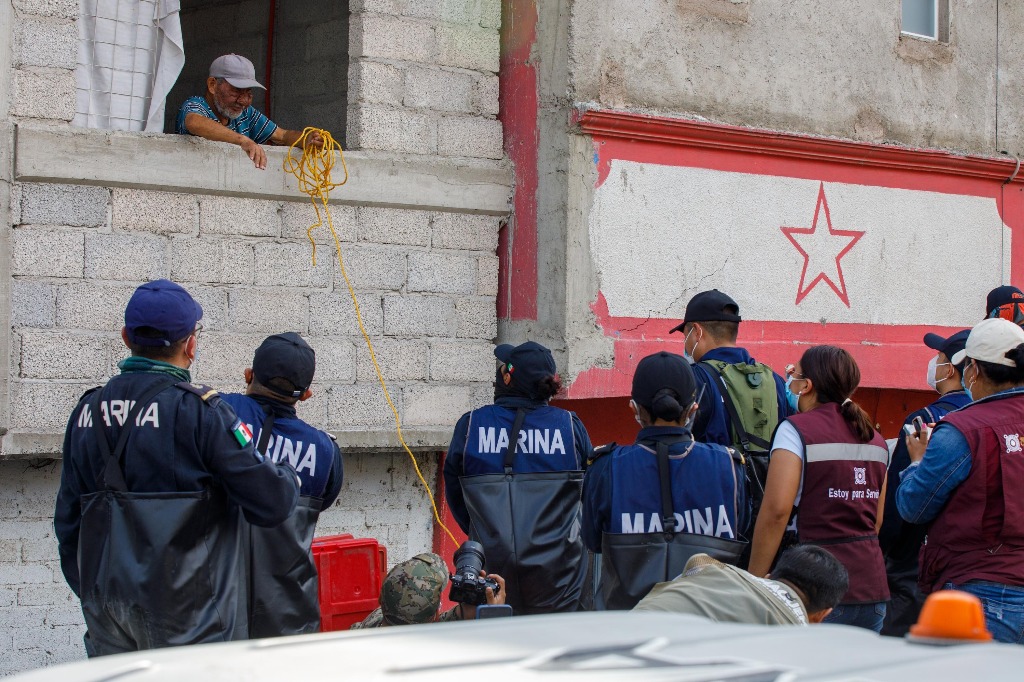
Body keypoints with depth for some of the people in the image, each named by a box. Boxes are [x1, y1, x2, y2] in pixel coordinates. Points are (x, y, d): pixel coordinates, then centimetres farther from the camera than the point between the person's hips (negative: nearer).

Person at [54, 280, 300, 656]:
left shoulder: (87, 411, 6)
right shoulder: (201, 411, -13)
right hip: (188, 613, -6)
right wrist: (289, 476, 9)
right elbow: (273, 503, -13)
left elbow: (68, 521, 13)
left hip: (107, 608, 6)